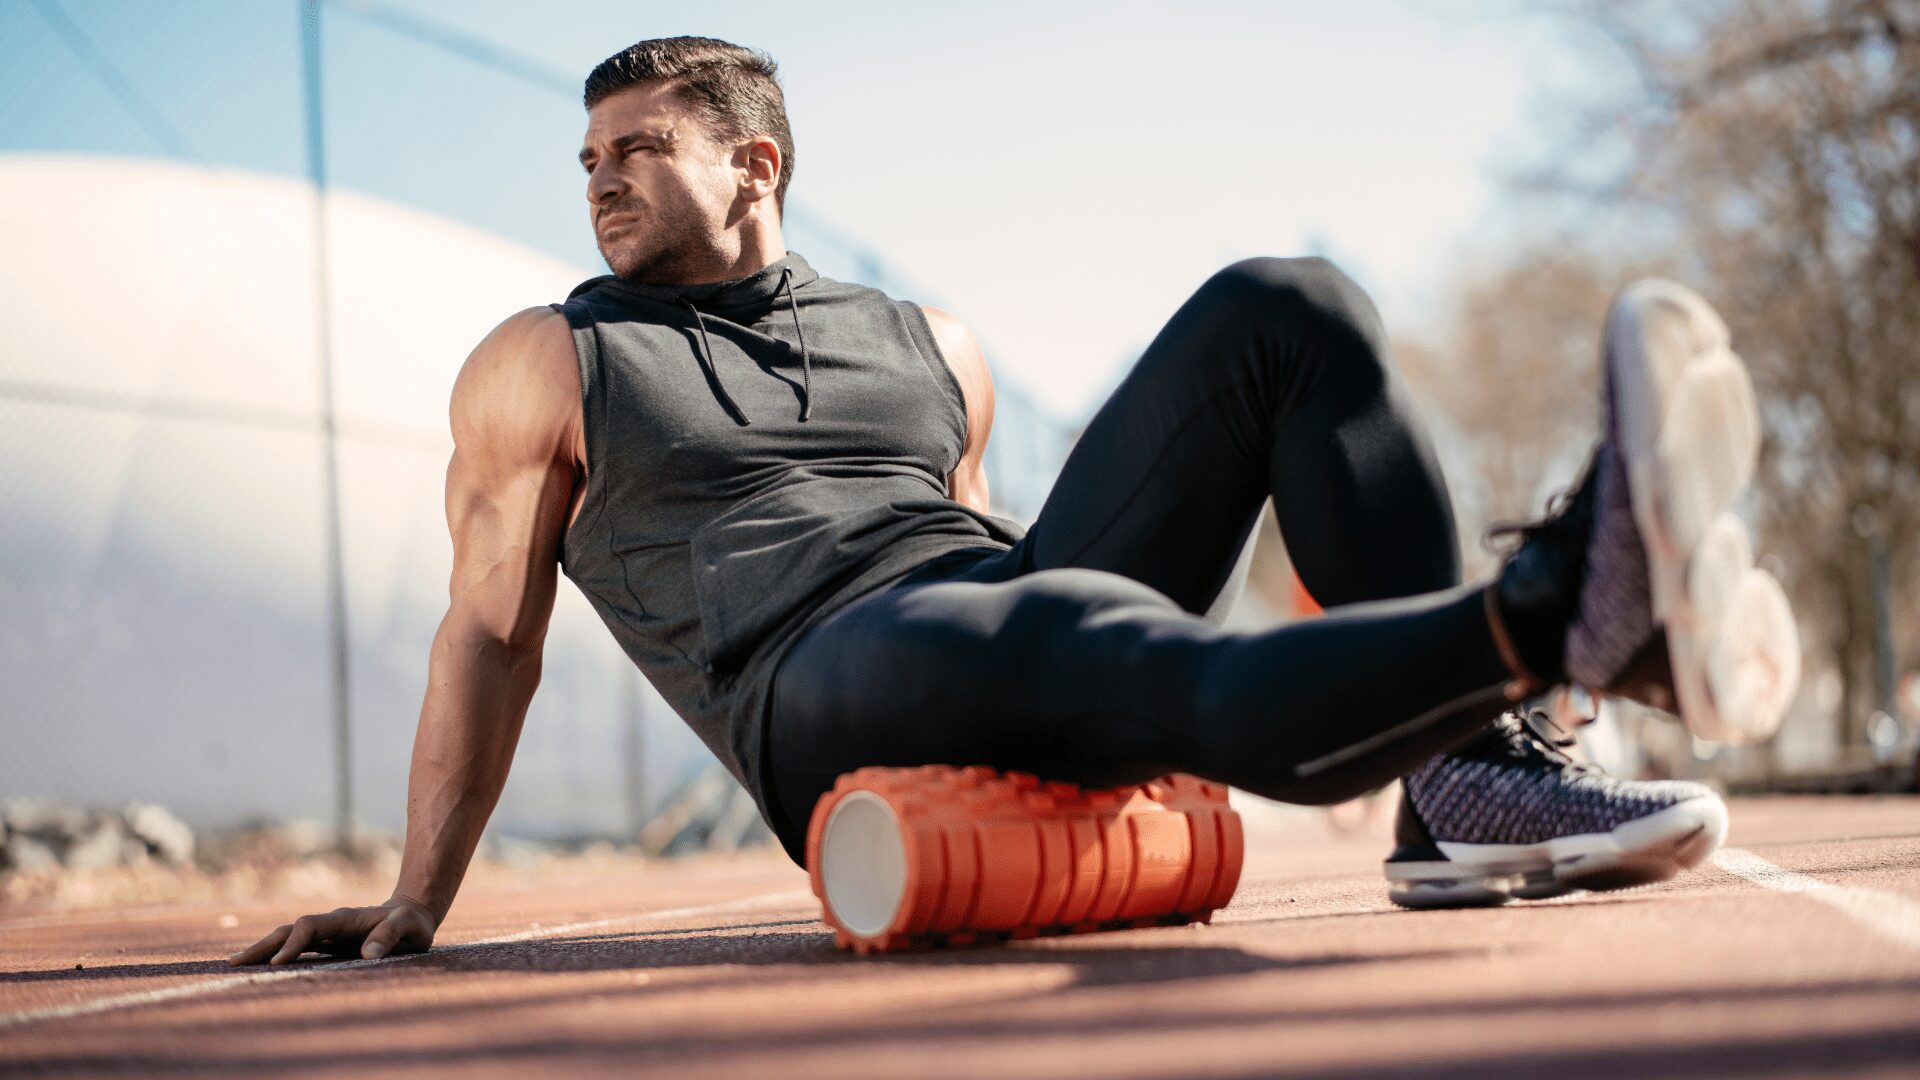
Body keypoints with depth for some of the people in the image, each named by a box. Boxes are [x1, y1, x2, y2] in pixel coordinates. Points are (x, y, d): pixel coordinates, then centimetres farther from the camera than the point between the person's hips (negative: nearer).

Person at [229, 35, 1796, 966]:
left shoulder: (929, 346, 26)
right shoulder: (545, 368, 16)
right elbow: (491, 635, 14)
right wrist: (416, 908, 9)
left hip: (1004, 603, 6)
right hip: (825, 693, -6)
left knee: (1284, 313, -8)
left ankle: (1471, 788, -22)